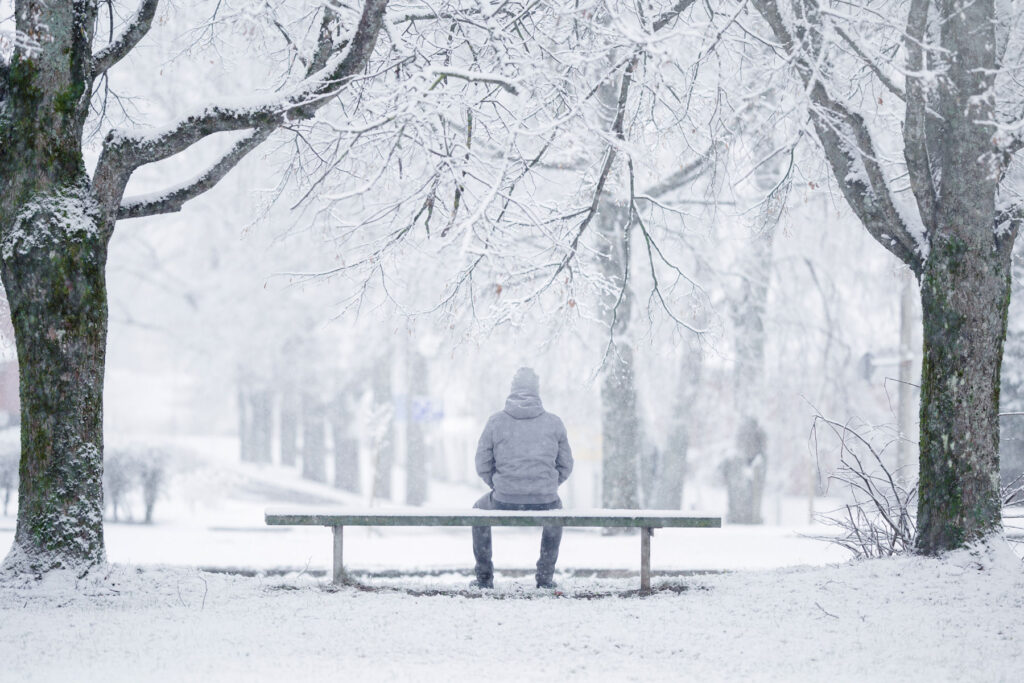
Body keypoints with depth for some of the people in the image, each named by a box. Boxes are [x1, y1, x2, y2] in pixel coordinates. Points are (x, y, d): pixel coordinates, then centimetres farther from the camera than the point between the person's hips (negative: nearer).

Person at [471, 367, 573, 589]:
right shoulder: (554, 422, 2)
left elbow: (483, 465, 3)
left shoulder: (496, 421, -1)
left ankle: (484, 577, 33)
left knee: (479, 510, 34)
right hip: (544, 502, 1)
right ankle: (545, 576, 35)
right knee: (556, 510, 39)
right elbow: (566, 466, 9)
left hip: (505, 502, -1)